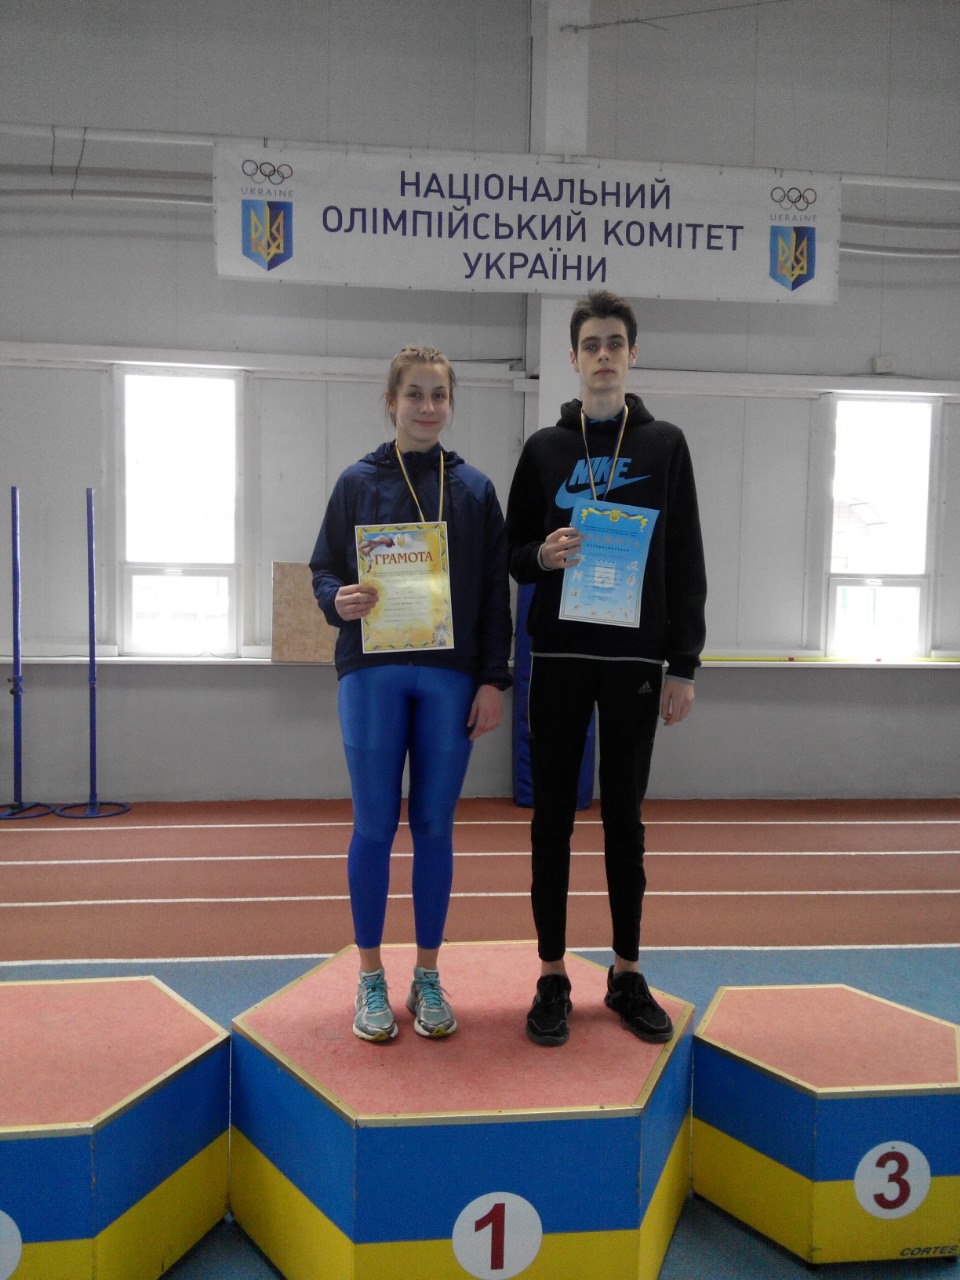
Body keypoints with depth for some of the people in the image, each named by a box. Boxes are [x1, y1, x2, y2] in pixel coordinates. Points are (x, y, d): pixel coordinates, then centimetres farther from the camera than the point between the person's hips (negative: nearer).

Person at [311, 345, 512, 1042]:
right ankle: (371, 979, 17)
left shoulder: (474, 488, 8)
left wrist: (493, 680, 0)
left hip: (451, 677, 1)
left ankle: (428, 977, 21)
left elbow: (495, 592, 7)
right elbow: (324, 568, 8)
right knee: (375, 825, 2)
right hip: (372, 672, -1)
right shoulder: (358, 482, 6)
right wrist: (339, 601, -15)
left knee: (435, 826, 6)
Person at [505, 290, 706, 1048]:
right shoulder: (544, 448, 7)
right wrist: (543, 556, -14)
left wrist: (684, 664, -2)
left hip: (636, 659, 0)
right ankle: (553, 977, 16)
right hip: (559, 655, 1)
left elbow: (686, 564, 4)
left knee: (625, 816, 7)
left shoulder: (665, 445, 6)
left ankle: (628, 974, 21)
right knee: (554, 816, 4)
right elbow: (514, 553, 10)